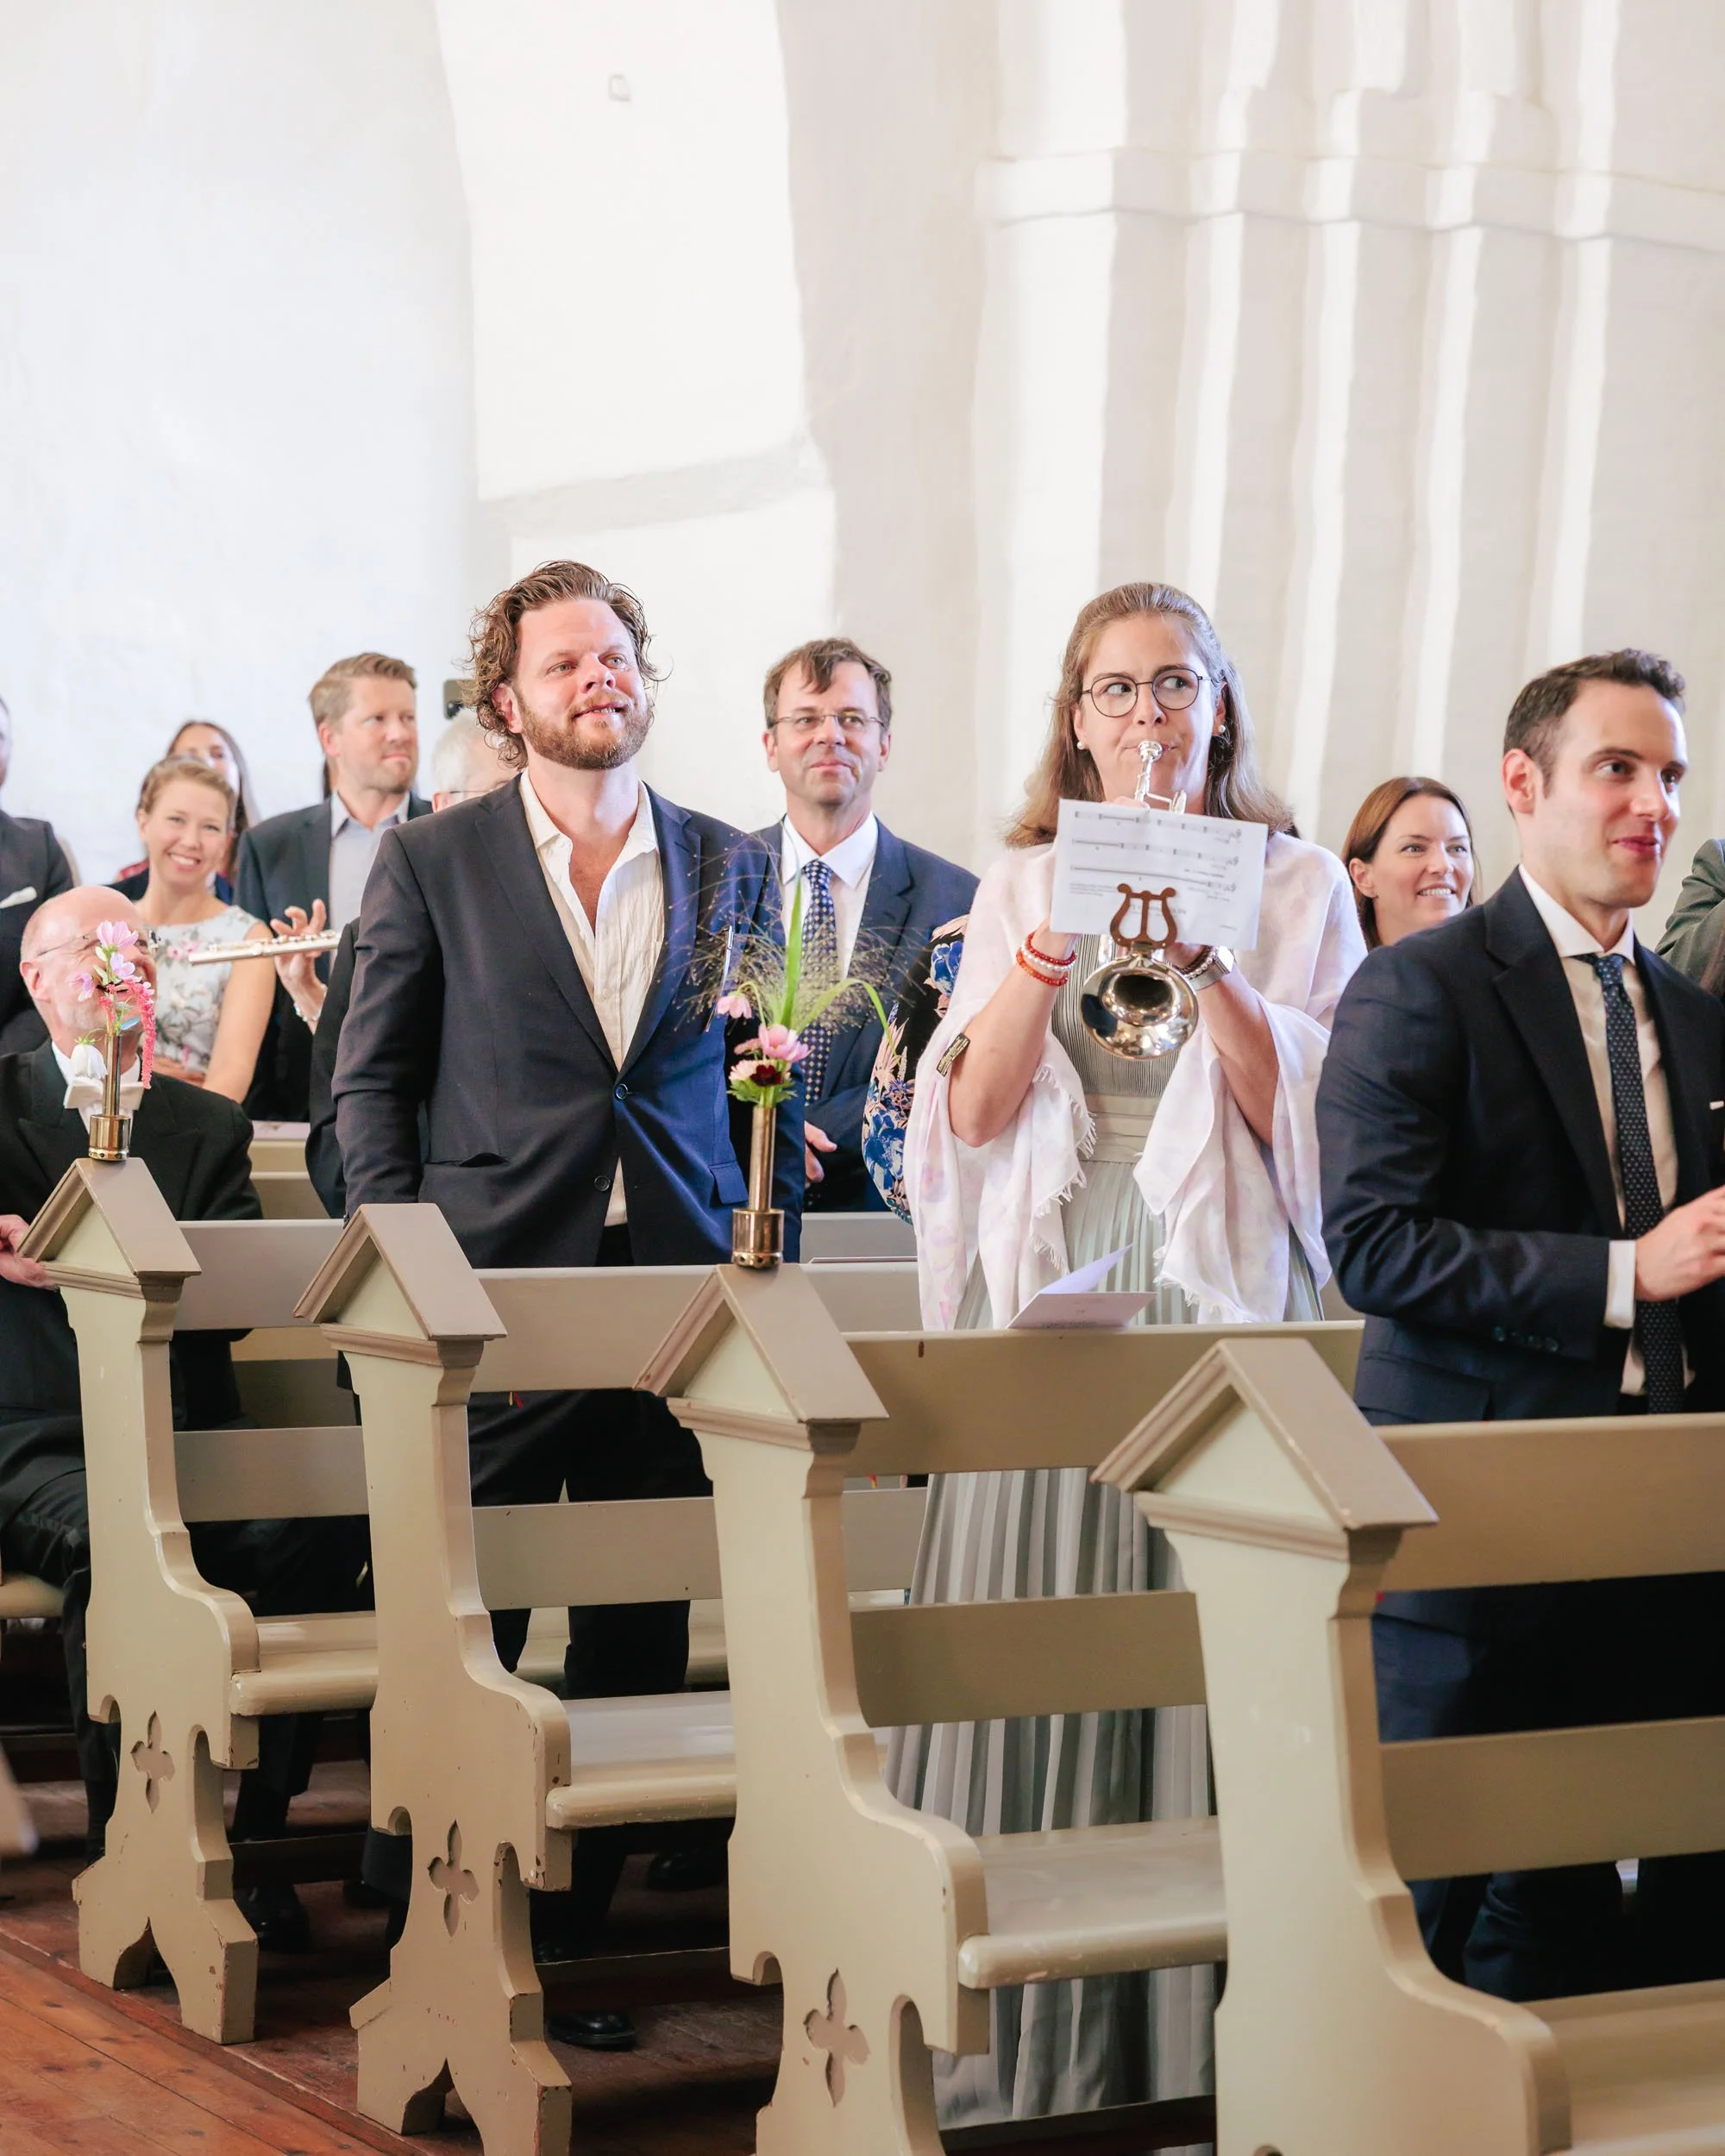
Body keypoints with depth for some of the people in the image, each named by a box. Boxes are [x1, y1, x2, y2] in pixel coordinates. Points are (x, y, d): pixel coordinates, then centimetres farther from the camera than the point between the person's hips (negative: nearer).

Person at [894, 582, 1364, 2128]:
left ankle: (1196, 2022, 4)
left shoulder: (1297, 884, 7)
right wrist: (1041, 968, -12)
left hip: (1224, 1298, -1)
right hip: (1050, 1295, 2)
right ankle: (1029, 2030, 7)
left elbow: (1311, 1115, -2)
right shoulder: (1022, 885, 12)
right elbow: (972, 1115, 3)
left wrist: (1210, 969, -15)